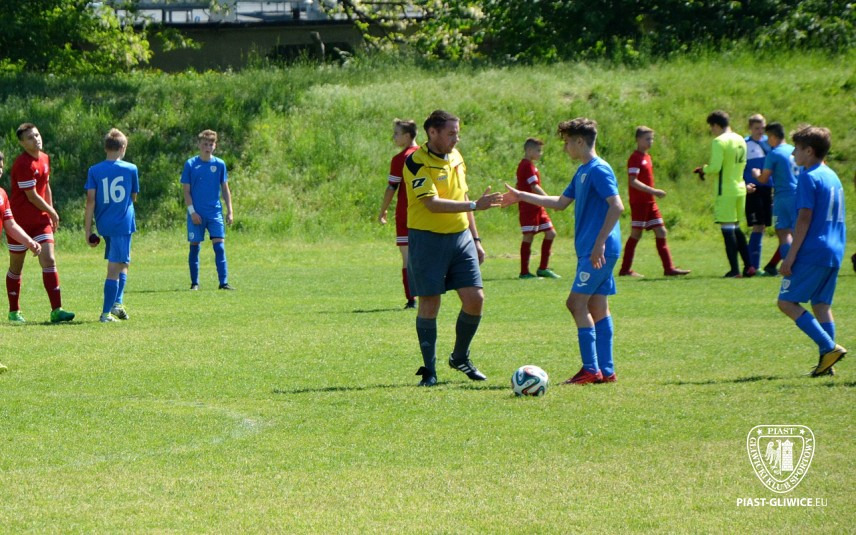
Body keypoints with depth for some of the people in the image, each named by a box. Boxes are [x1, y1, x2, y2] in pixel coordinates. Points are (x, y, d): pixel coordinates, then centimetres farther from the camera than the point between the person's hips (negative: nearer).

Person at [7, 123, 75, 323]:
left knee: (49, 260, -6)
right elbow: (32, 196, -17)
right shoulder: (23, 164, -19)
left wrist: (51, 213, 16)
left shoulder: (45, 159, 7)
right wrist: (53, 213, -5)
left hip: (41, 218, 6)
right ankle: (14, 311, 18)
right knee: (16, 267, 5)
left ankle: (56, 310, -10)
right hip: (21, 220, -6)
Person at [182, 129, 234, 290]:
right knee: (194, 247, 3)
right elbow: (186, 190, -1)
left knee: (219, 247, -8)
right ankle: (194, 282, 13)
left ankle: (223, 282, -9)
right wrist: (192, 211, -9)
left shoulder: (219, 164, 5)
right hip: (196, 215, -1)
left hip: (215, 213, 1)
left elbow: (225, 189, 11)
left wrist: (229, 211, 5)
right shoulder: (190, 164, -1)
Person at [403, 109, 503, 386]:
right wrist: (474, 205, -30)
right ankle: (429, 370, 8)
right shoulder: (416, 163, -14)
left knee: (475, 298, 0)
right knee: (430, 303, -2)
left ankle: (460, 358, 20)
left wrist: (475, 238, 21)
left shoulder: (456, 157, 11)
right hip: (428, 239, -6)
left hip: (460, 237, 6)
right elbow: (432, 204, -24)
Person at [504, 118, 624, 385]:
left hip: (599, 251, -10)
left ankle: (591, 369, -12)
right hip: (590, 250, 10)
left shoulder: (599, 170, -14)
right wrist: (522, 197, 30)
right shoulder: (583, 172, 17)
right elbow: (561, 202, 28)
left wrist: (600, 242, -26)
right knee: (597, 306, 8)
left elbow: (617, 206, -23)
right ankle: (606, 370, 9)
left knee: (577, 302, -11)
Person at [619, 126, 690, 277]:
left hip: (650, 202, 9)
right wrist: (653, 191, -24)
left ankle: (669, 268, 4)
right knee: (636, 234, -4)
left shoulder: (647, 157, 16)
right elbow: (633, 181, -21)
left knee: (661, 232, 4)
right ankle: (625, 269, 3)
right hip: (638, 202, -9)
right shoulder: (635, 158, -13)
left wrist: (655, 193, 13)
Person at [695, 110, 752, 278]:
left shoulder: (719, 141, -13)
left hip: (725, 190, -8)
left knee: (727, 228, -4)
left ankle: (734, 269, -5)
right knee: (736, 228, 17)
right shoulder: (740, 141, 12)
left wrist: (704, 170, 1)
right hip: (740, 189, 8)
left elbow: (715, 167, -21)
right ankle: (748, 266, 13)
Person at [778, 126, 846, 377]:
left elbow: (804, 218, -16)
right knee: (821, 304, 12)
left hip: (812, 252, -9)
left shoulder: (809, 177, -11)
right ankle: (827, 360, 4)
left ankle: (829, 347, -13)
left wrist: (790, 256, -15)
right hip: (834, 253, 9)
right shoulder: (832, 176, 16)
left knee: (787, 302, -3)